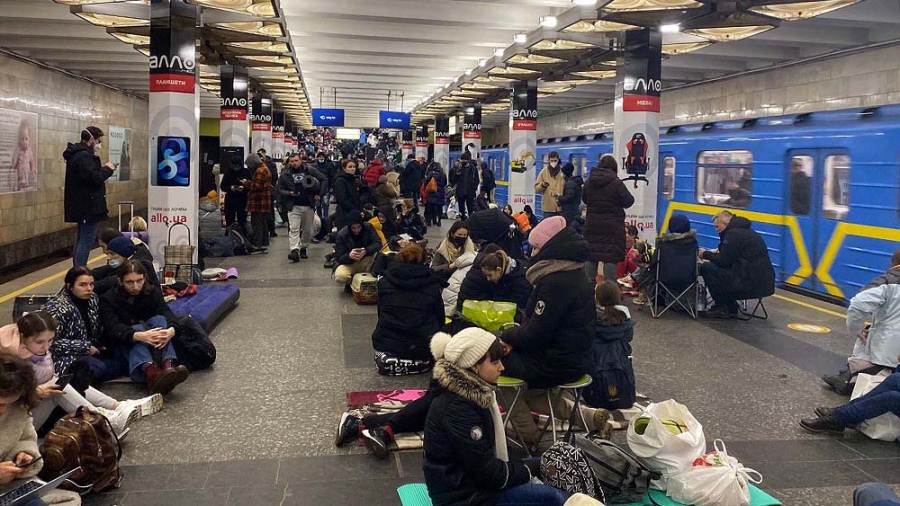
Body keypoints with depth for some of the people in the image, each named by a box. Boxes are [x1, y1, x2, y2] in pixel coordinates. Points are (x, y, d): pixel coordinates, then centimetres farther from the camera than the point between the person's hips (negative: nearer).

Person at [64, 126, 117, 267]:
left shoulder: (77, 154, 16)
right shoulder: (83, 156, -18)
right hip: (89, 206, -11)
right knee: (86, 241, -8)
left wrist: (103, 169, 8)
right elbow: (95, 178, -25)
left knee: (81, 240, 18)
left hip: (82, 206, 11)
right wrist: (107, 169, -10)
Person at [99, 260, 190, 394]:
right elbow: (113, 328, -23)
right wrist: (139, 336, -44)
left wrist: (171, 330, -40)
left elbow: (166, 313, -15)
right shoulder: (108, 299, -5)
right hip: (123, 346, -3)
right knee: (138, 327, -32)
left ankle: (168, 365, -49)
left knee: (159, 320, -24)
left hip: (152, 348, 3)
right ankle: (150, 372, -62)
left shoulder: (153, 292, 4)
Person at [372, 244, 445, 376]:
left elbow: (381, 313, 14)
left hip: (388, 344, 1)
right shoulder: (432, 284, 3)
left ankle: (390, 360, -5)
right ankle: (419, 361, 0)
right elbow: (440, 317, 10)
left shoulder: (384, 282, 5)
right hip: (423, 347, 0)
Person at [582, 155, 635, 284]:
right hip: (612, 226, -4)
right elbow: (628, 201, -7)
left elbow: (584, 199, 16)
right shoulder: (616, 183, -13)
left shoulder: (589, 182, 2)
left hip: (592, 225, 5)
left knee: (591, 255, 11)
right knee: (611, 257, -2)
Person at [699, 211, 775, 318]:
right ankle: (731, 309, 20)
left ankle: (722, 308, 0)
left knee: (706, 268, -6)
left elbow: (723, 261, -10)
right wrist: (711, 254, 20)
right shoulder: (745, 231, 20)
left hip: (752, 284, -10)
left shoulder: (733, 234, -10)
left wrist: (706, 254, 6)